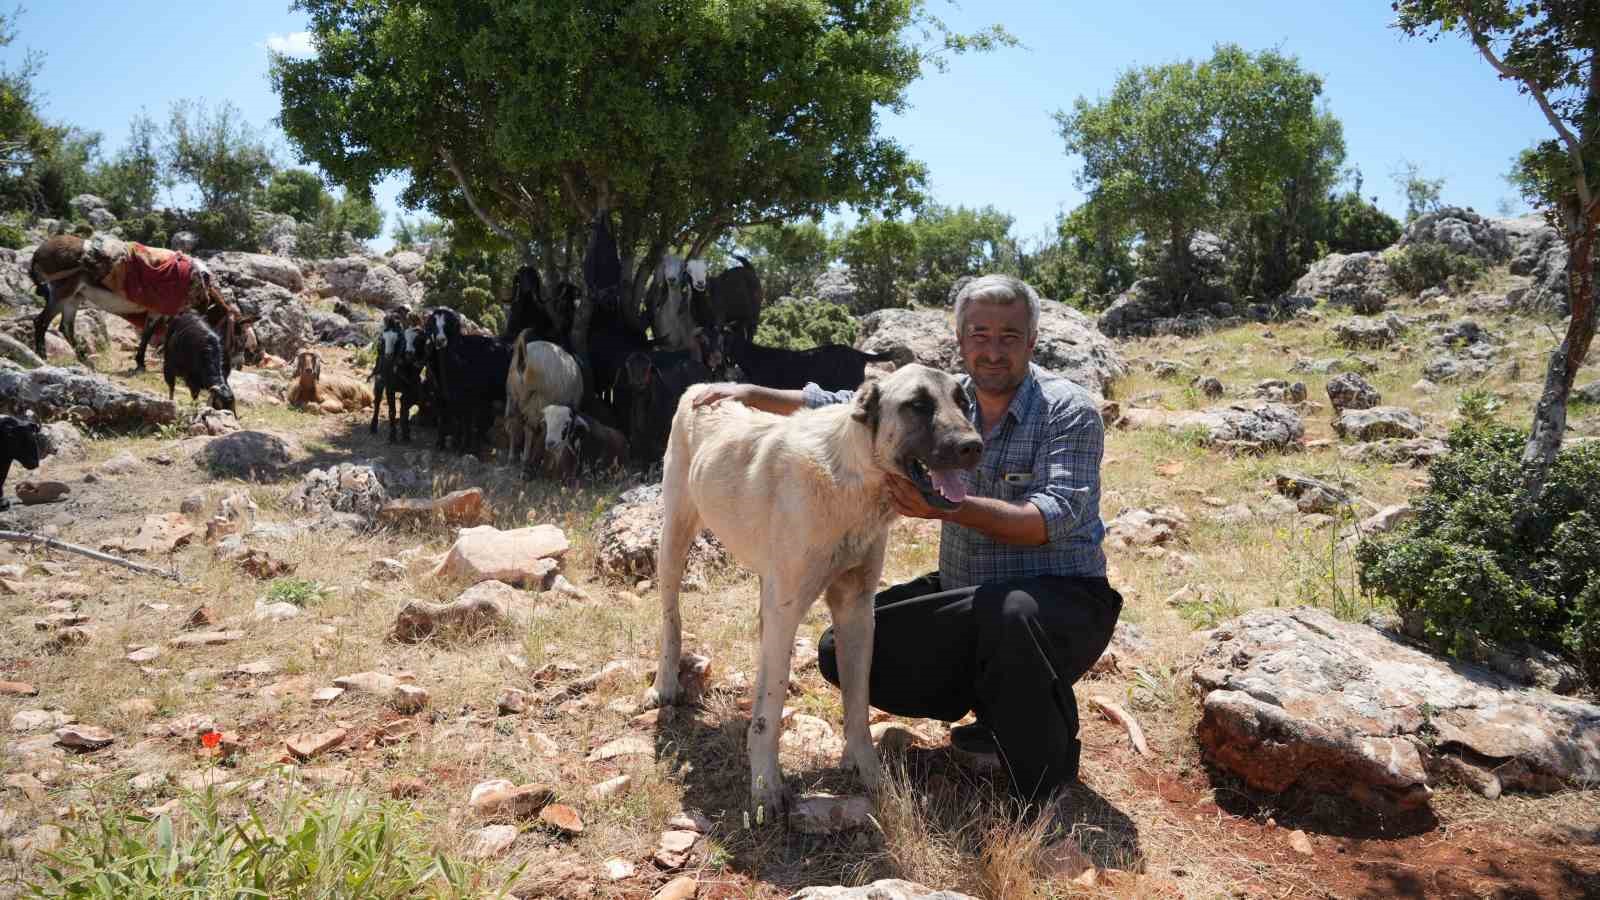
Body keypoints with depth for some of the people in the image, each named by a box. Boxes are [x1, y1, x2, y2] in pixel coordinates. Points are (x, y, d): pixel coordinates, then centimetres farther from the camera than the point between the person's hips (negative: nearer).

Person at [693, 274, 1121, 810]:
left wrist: (949, 507, -38)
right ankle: (1001, 708, 11)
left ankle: (1044, 799, -14)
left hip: (1062, 599, -6)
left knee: (1010, 612, -41)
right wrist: (754, 395, 1)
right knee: (844, 650, -2)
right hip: (966, 596, 6)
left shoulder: (1070, 413, -13)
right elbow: (844, 408, 10)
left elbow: (1051, 519, -26)